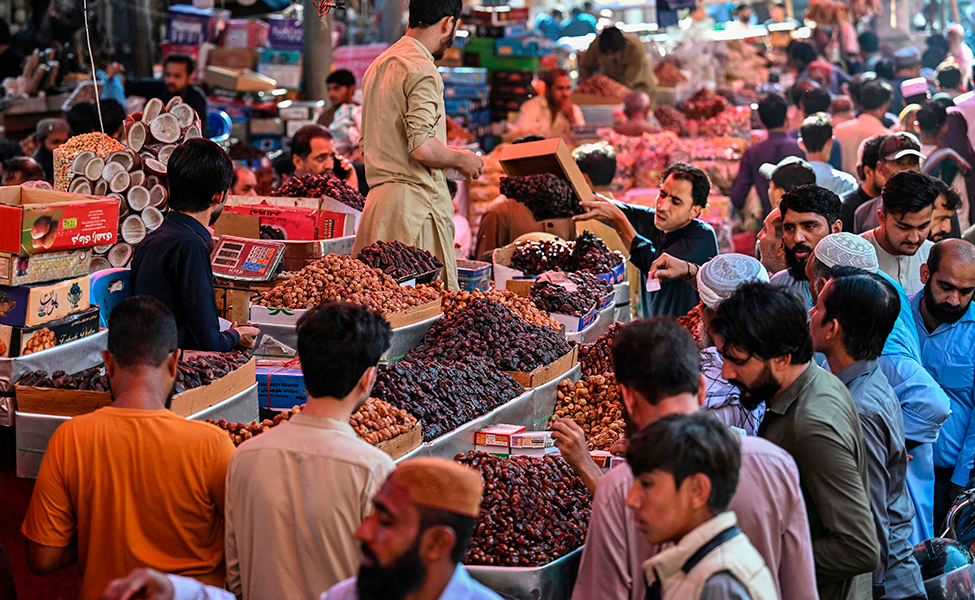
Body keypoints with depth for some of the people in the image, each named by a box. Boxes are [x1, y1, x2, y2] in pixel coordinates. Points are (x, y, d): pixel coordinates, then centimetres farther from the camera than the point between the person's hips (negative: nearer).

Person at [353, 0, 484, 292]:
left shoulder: (378, 65, 18)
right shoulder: (422, 70, -12)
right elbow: (422, 147, -21)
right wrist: (461, 160, -2)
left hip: (378, 198, 9)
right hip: (415, 200, -9)